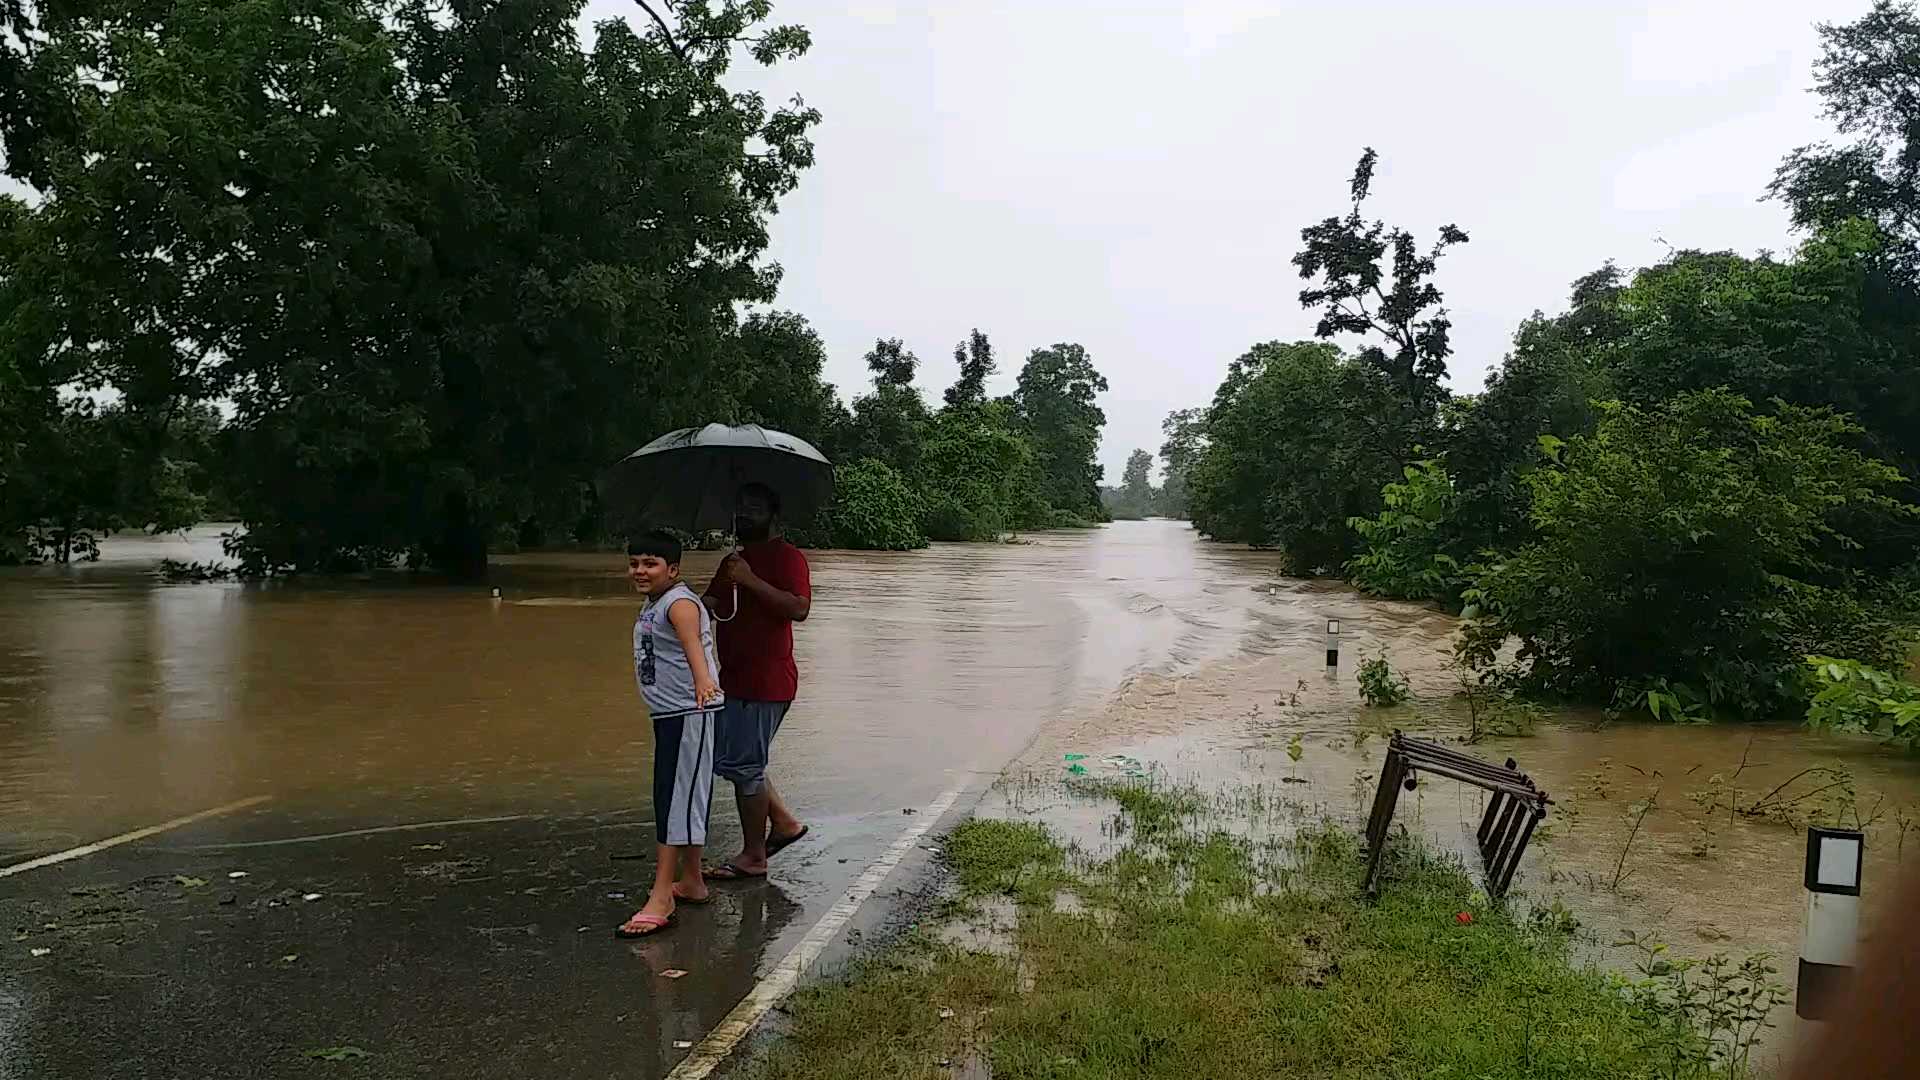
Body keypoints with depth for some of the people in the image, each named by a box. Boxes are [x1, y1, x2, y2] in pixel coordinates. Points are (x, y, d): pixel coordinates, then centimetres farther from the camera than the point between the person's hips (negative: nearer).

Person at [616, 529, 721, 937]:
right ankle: (690, 882, 31)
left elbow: (692, 640, -39)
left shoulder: (679, 603, -19)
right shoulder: (652, 605, 11)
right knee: (676, 798, 18)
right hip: (668, 715, 10)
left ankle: (662, 899, -8)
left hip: (689, 714, -10)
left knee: (677, 801, -9)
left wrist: (702, 678, -58)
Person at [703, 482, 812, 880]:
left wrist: (750, 581, -25)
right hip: (735, 679, 9)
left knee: (743, 764, -4)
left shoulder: (787, 556, -9)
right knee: (731, 759, 15)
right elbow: (710, 606, 13)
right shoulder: (733, 561, 20)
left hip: (767, 680, -9)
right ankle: (784, 821, 27)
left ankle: (753, 856, 8)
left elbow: (799, 608, -23)